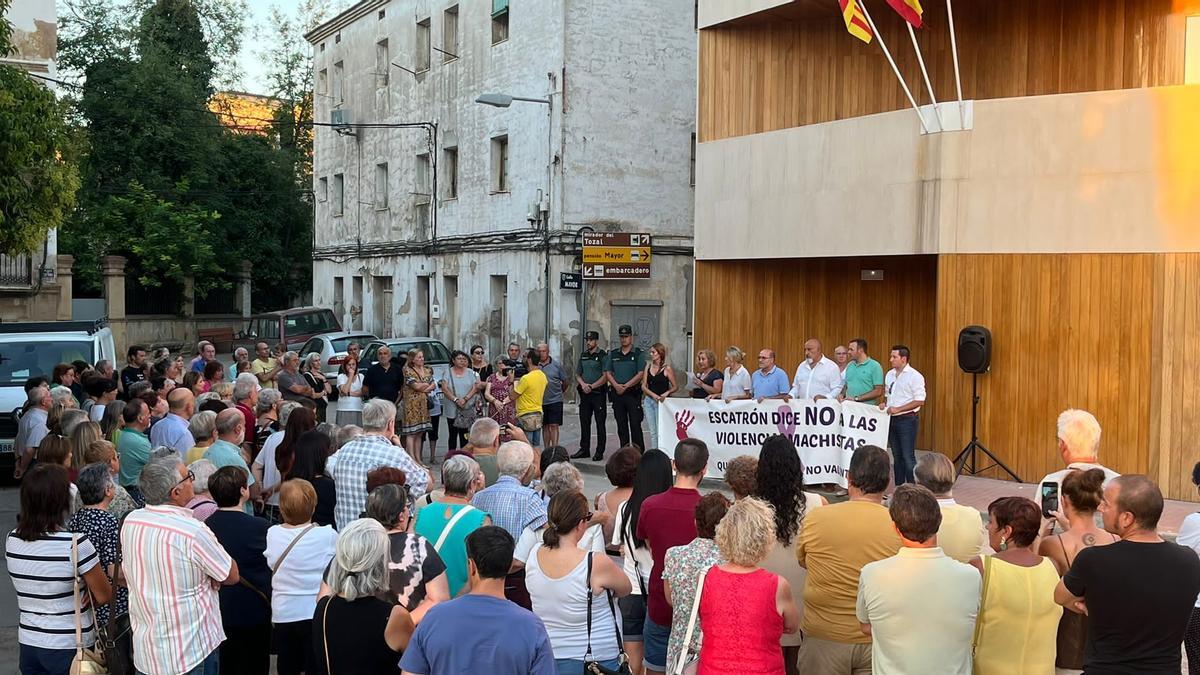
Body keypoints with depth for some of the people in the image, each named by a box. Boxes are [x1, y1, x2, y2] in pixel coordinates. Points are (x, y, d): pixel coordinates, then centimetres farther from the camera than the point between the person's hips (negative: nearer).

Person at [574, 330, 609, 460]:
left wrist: (592, 386, -17)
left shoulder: (603, 356, -6)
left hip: (598, 393, -6)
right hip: (585, 394, 6)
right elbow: (577, 374, 16)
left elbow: (606, 376, -13)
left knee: (600, 424, -2)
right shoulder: (583, 356, 14)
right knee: (584, 422, 9)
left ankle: (599, 452, 2)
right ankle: (584, 449, 17)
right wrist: (583, 384, -5)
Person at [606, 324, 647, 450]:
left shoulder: (638, 354, 1)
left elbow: (640, 374, -7)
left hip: (633, 393, -4)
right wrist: (616, 385, -8)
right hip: (617, 393, 4)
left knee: (635, 423, -7)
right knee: (621, 425, 7)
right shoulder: (613, 354, 12)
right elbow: (608, 373, 9)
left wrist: (625, 386, -12)